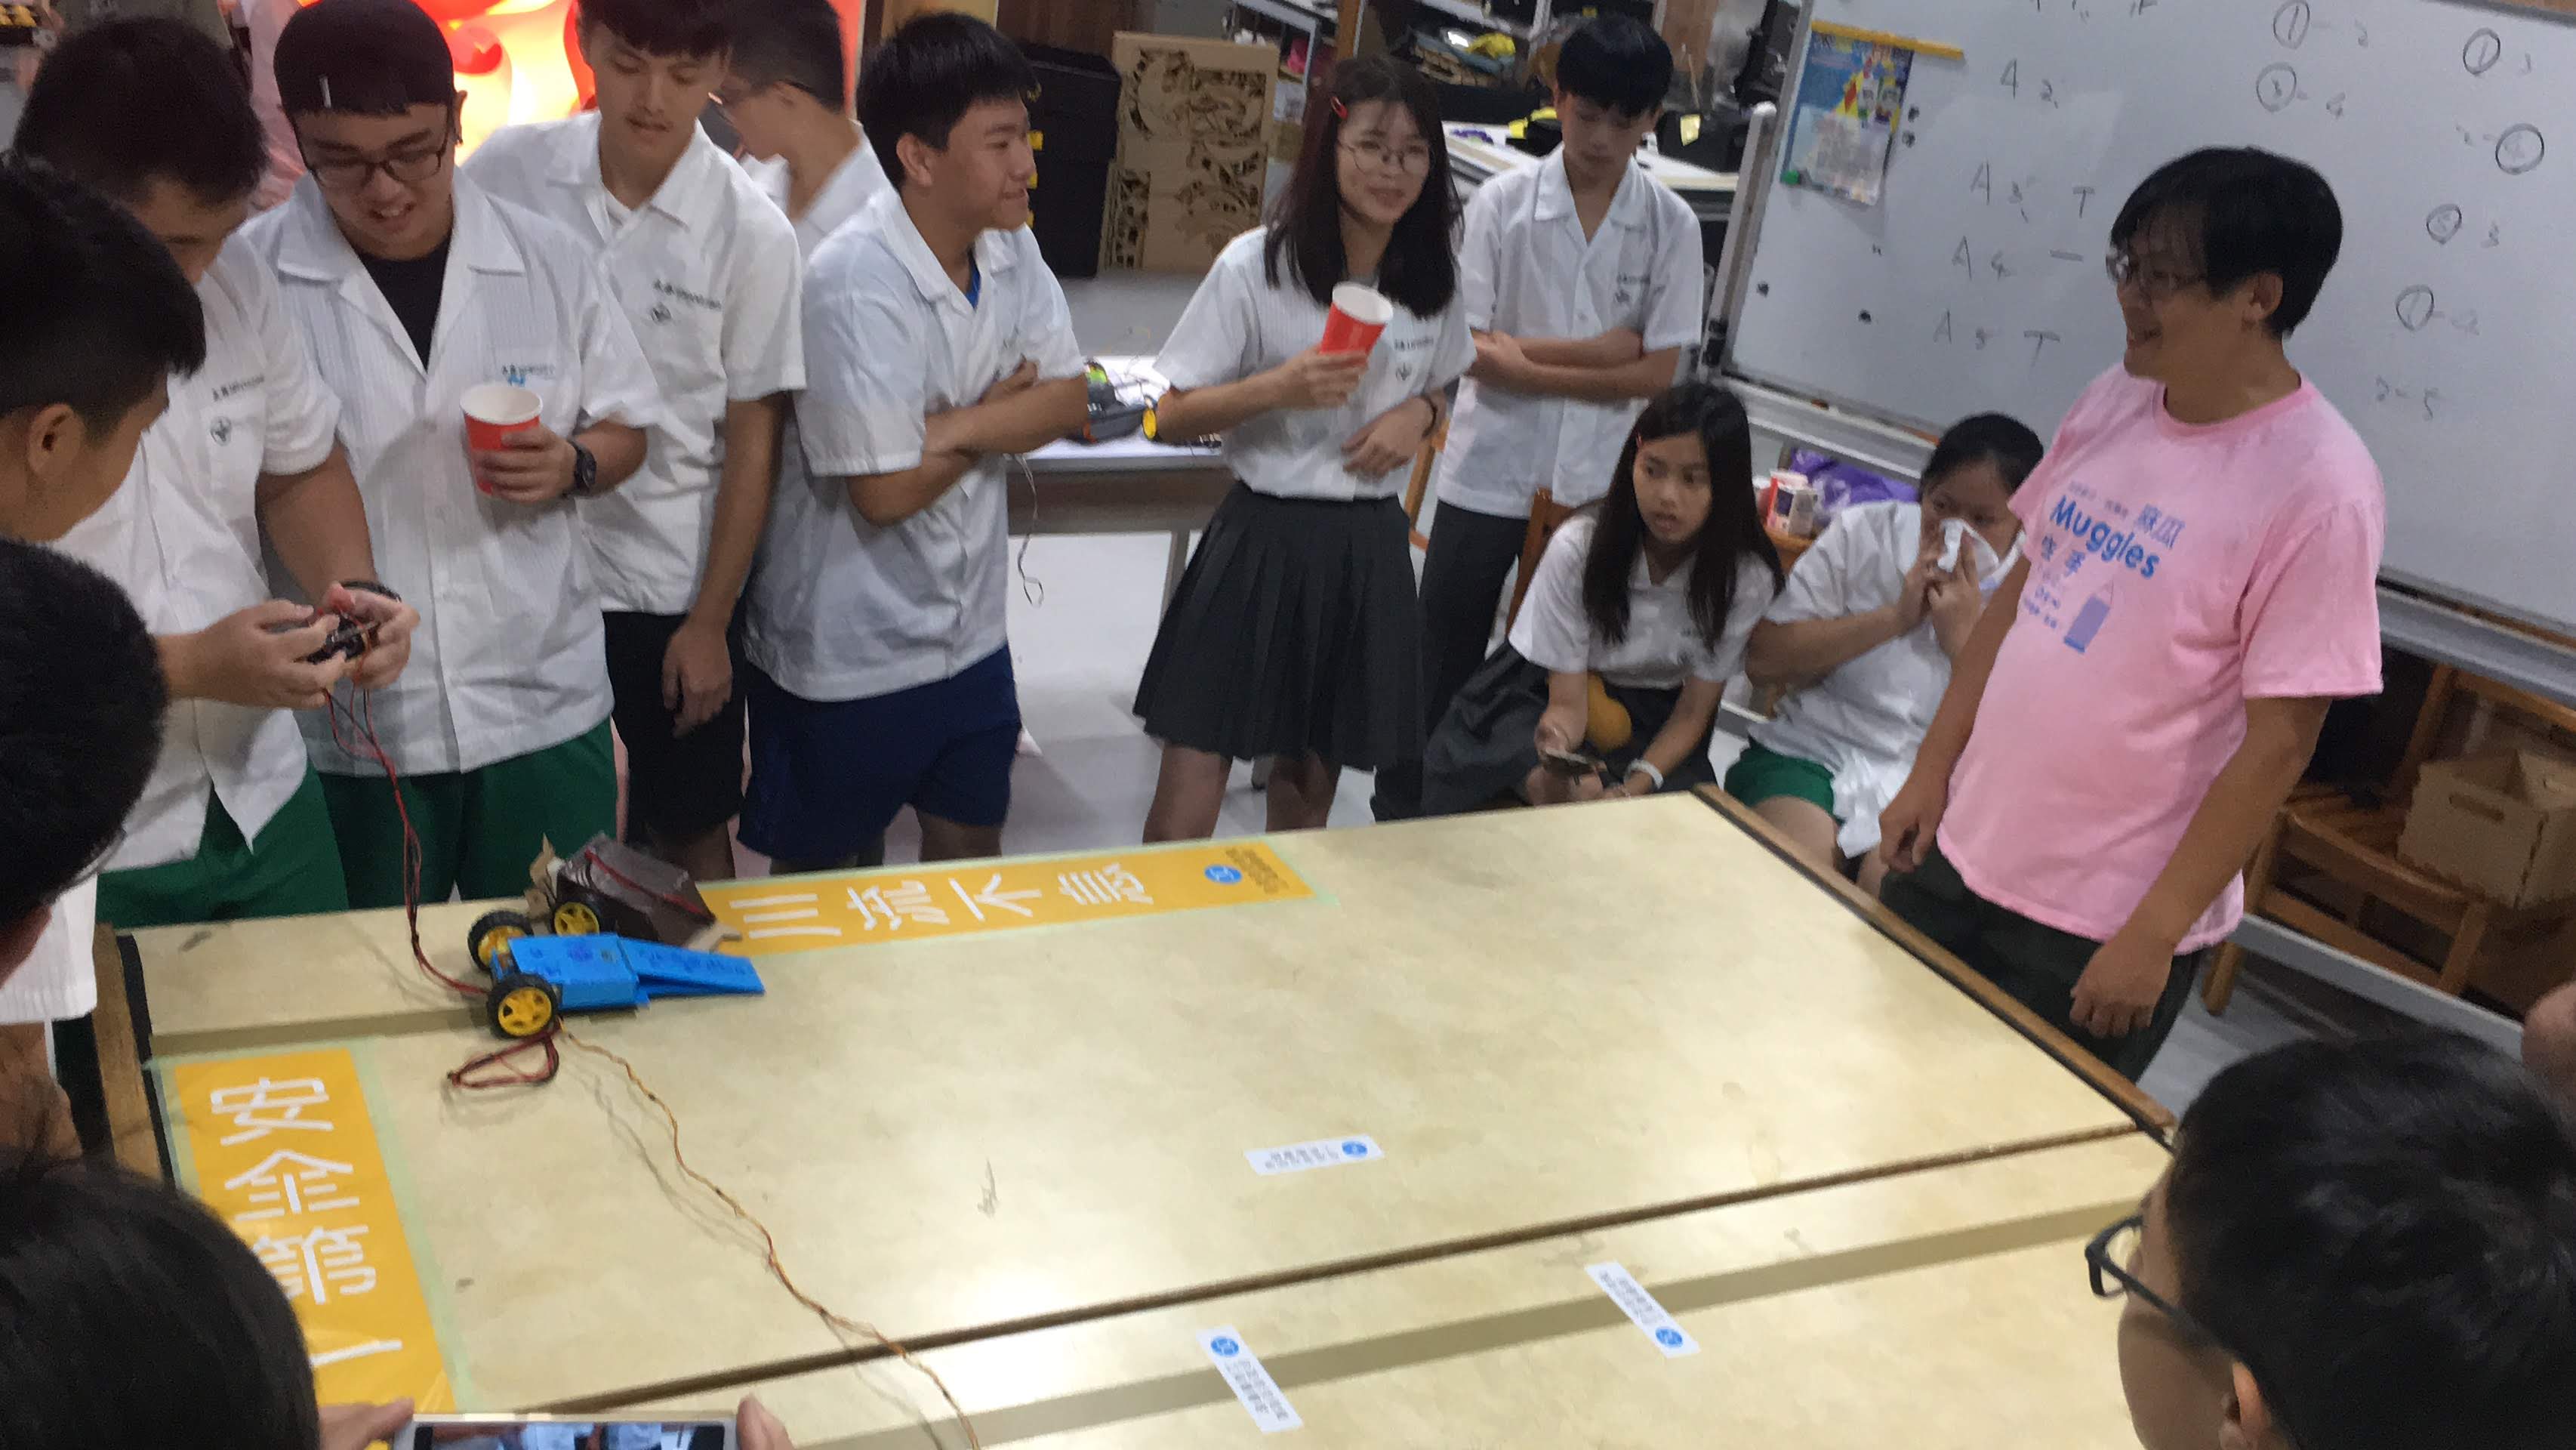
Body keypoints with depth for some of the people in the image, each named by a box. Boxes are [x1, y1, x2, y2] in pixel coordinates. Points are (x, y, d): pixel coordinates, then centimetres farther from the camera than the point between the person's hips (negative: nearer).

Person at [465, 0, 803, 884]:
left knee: (688, 833, 11)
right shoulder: (507, 173, -7)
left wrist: (709, 621, -5)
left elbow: (753, 440, -6)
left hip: (671, 581, -2)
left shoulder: (751, 233, -12)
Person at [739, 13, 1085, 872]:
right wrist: (1004, 407, -10)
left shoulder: (1012, 254, -2)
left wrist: (952, 429, -21)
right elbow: (886, 490, -25)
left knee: (970, 849, 19)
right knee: (825, 870, 14)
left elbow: (1069, 403, -4)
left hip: (971, 632, 6)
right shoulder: (855, 283, -25)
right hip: (848, 656, -6)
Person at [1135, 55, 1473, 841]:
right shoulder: (1254, 266, -11)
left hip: (1370, 547, 4)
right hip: (1263, 539, -4)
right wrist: (1279, 388, -23)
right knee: (1190, 791, -4)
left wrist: (1418, 414, -4)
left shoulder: (1434, 278, 2)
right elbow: (1171, 417, -7)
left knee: (1311, 785, 14)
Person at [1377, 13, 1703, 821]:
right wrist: (1596, 354, -15)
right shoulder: (1503, 203, -6)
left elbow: (1657, 372, -7)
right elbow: (1475, 354, -10)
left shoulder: (1672, 226, -2)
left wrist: (1523, 352, -12)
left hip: (1598, 482, 1)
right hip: (1490, 472, -1)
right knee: (1444, 661, 9)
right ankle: (1400, 813, 25)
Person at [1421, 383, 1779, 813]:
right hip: (1546, 695, -2)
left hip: (1655, 726, 2)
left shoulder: (1747, 578, -18)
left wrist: (1634, 788, -27)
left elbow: (1693, 713, -9)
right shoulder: (1578, 547, -22)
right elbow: (1567, 701, -18)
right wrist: (1556, 746, -43)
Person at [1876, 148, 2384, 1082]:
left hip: (2102, 919, -6)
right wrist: (1931, 772, 9)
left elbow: (2277, 744, -17)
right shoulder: (2114, 402, 1)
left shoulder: (2319, 488, -19)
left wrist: (2154, 933, -15)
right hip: (1963, 849, 6)